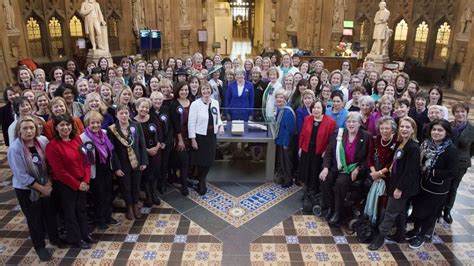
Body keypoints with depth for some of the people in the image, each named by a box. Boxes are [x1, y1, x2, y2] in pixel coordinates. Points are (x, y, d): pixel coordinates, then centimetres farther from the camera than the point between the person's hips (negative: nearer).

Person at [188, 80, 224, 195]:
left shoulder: (215, 103, 2)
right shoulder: (195, 104, -12)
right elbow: (191, 123, -11)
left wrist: (220, 126, -5)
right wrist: (193, 139, -13)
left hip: (211, 135, 5)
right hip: (200, 136, -5)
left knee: (209, 161, 10)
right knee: (201, 161, 3)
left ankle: (201, 181, 33)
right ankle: (201, 183, 25)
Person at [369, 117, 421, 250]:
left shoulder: (414, 147, -21)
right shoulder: (400, 143, 6)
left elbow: (410, 171, -22)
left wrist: (400, 188, -20)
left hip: (403, 186, -9)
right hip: (397, 182, 9)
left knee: (390, 212, 2)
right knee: (400, 210, 20)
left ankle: (381, 236, 13)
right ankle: (400, 233, 35)